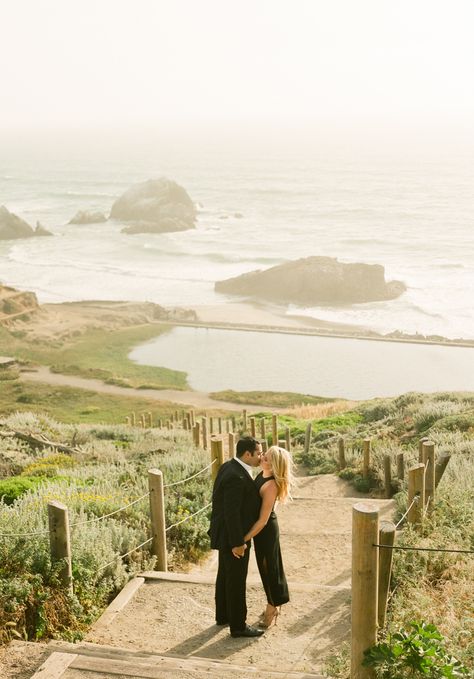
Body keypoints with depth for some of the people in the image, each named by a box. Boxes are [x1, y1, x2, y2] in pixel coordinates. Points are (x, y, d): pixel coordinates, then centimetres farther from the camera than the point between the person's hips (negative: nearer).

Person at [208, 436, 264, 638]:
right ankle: (238, 626, 15)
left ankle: (223, 615, 37)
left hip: (226, 534, 10)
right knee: (236, 582, 3)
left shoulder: (228, 466, 2)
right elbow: (231, 513, -27)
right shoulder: (236, 477, -29)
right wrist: (237, 543, -21)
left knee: (225, 576, 22)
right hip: (233, 537, -10)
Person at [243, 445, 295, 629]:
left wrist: (243, 539, -24)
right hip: (261, 527, 8)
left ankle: (272, 608, 28)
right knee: (266, 565, 22)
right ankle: (274, 605, 40)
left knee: (268, 566, 9)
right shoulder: (262, 474, -6)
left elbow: (263, 520, -28)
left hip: (266, 529, -8)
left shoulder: (271, 485, -31)